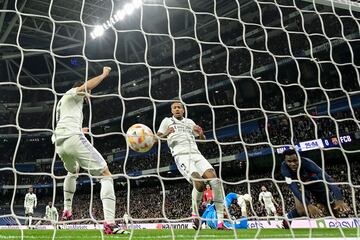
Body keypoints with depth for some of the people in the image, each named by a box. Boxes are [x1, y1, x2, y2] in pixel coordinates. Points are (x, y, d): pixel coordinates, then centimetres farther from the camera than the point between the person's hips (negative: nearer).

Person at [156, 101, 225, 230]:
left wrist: (201, 133, 2)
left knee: (215, 180, -19)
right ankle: (195, 214, -1)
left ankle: (221, 222, -12)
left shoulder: (190, 122, 27)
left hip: (196, 154, 4)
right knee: (199, 184, -28)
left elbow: (202, 138, 27)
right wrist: (166, 134, -13)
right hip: (181, 156, -4)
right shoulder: (167, 121, 17)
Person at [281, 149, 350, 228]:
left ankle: (320, 205, 34)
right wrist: (308, 205, -51)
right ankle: (288, 218, 4)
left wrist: (339, 200, -56)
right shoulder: (284, 167, -32)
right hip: (301, 185, -1)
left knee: (335, 208, 2)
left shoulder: (307, 163, -36)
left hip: (316, 182, 1)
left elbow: (327, 178, -44)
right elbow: (293, 187, -38)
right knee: (301, 210, -26)